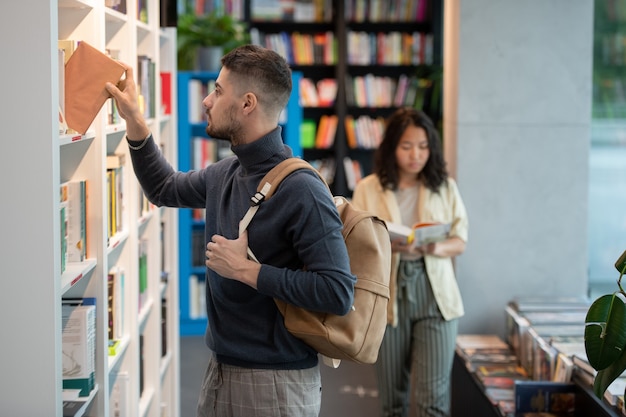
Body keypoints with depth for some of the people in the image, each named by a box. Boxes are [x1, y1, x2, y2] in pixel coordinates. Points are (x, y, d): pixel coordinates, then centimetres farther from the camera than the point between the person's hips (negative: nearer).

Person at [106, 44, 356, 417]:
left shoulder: (301, 190, -21)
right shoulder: (224, 174, 5)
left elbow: (338, 294, -28)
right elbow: (165, 189, 26)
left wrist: (247, 271, -22)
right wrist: (134, 120, 16)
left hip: (275, 385, -7)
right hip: (220, 371, 8)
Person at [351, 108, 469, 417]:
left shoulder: (445, 188, 6)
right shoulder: (368, 189, 2)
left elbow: (460, 241, 6)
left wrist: (437, 249, -16)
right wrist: (387, 245, -22)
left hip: (434, 296, 0)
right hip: (387, 296, 0)